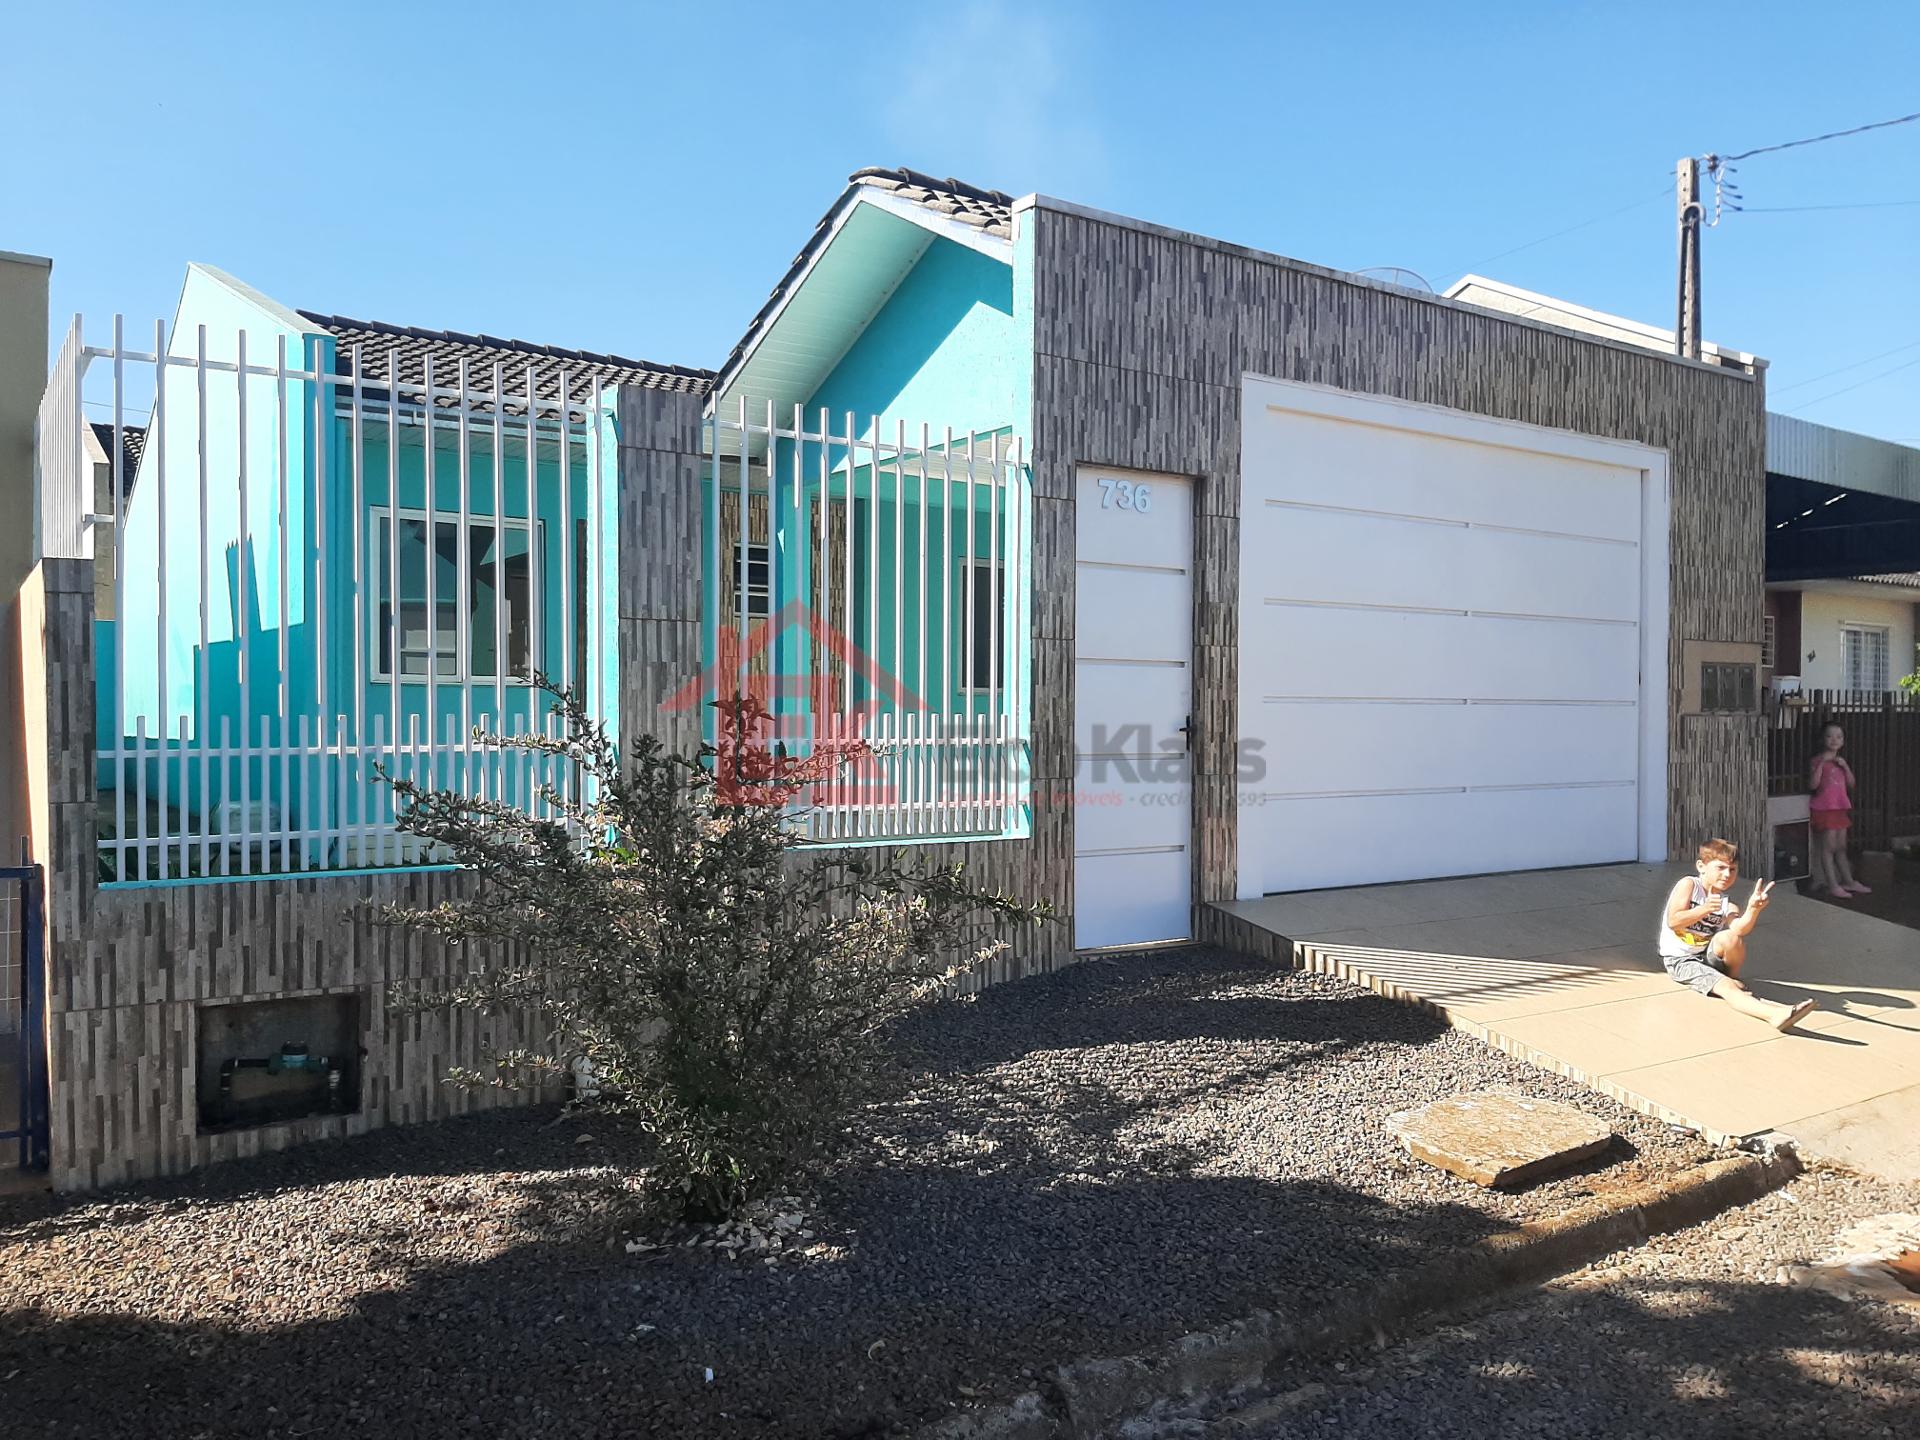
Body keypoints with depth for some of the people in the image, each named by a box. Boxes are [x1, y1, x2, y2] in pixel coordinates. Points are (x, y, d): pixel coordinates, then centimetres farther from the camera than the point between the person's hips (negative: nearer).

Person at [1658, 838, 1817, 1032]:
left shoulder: (1728, 906, 0)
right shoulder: (1688, 885, -8)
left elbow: (1740, 930, -25)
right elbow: (1672, 922, -18)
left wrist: (1753, 908, -42)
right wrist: (1704, 910, -28)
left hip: (1708, 957, 4)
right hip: (1680, 960, -4)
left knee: (1729, 937, -29)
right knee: (1725, 987, -30)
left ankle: (1733, 977, -4)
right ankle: (1774, 1014, -51)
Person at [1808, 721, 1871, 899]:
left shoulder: (1840, 761, 14)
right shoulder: (1817, 760, -7)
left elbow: (1851, 784, 11)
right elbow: (1813, 784, -17)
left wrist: (1845, 766, -3)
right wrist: (1821, 763, -21)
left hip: (1841, 807, 7)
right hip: (1824, 808, -7)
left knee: (1841, 847, 14)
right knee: (1828, 847, -7)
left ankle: (1848, 881, 21)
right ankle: (1833, 886, -6)